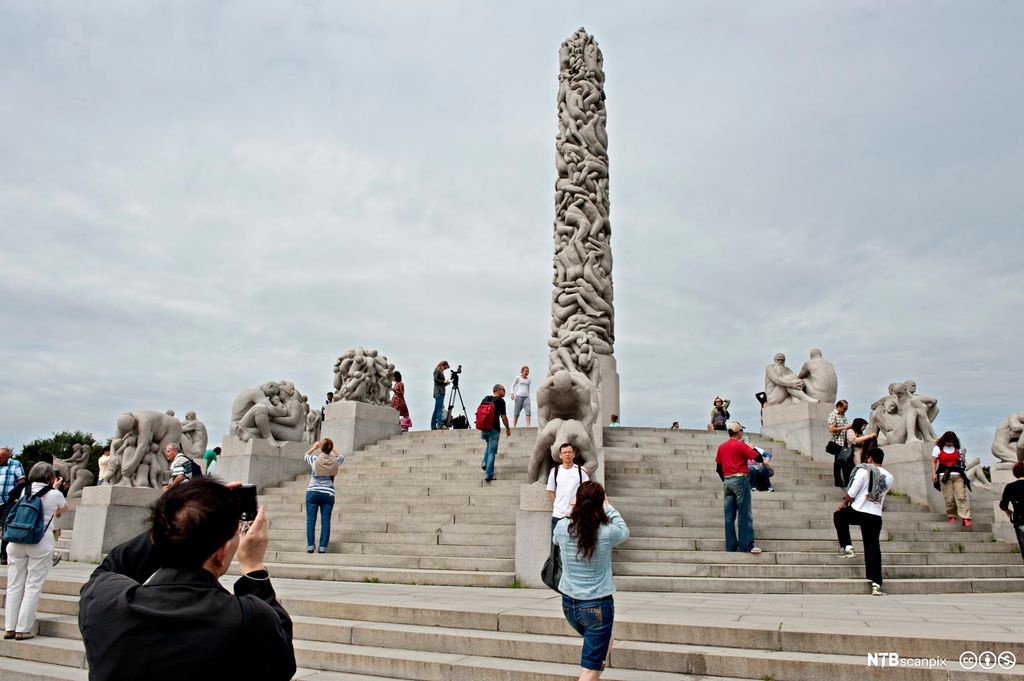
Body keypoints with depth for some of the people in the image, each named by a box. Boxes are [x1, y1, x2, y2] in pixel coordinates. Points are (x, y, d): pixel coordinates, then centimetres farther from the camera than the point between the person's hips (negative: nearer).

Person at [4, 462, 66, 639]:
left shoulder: (25, 491, 5)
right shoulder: (55, 495, -5)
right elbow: (64, 508, 17)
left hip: (17, 542, 4)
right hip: (41, 544, -4)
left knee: (14, 586, 11)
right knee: (32, 587, 2)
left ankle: (9, 628, 16)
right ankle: (23, 629, 3)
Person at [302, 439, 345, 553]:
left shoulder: (315, 459, -4)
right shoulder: (335, 461, 0)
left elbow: (305, 455, 21)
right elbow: (341, 457, 26)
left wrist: (314, 446, 33)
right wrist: (332, 449, 32)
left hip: (313, 493, -1)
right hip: (328, 494, 1)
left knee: (311, 519, 3)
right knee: (326, 521, 2)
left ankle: (310, 545, 0)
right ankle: (323, 547, 0)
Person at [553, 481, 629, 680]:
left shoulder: (562, 527, -10)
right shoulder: (607, 532, -17)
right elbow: (624, 531, 7)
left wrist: (572, 513, 16)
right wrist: (608, 507, 14)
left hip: (569, 602, 4)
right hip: (597, 605, -4)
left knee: (603, 641, 31)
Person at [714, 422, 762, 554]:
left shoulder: (721, 446, 12)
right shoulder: (740, 445, -8)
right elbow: (757, 458, -11)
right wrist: (752, 448, 8)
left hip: (727, 481, 6)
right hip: (740, 479, -6)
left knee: (729, 515, 6)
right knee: (745, 514, -4)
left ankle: (730, 545, 7)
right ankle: (746, 545, -5)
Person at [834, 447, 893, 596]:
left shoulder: (864, 470, -6)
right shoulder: (889, 477, 12)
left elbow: (852, 491, -8)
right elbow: (881, 495, 20)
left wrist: (844, 502, 7)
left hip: (858, 511, -4)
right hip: (876, 516, 5)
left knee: (838, 515, 26)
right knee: (873, 548, 6)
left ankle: (846, 546, 17)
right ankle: (876, 584, -1)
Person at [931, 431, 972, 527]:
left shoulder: (957, 449, 12)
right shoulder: (938, 448, 5)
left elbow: (961, 461, 22)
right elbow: (934, 462, 4)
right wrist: (934, 473, -5)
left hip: (958, 475, 2)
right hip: (945, 475, -2)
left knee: (961, 497, -7)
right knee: (949, 498, -2)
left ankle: (965, 518, -10)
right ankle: (952, 516, 12)